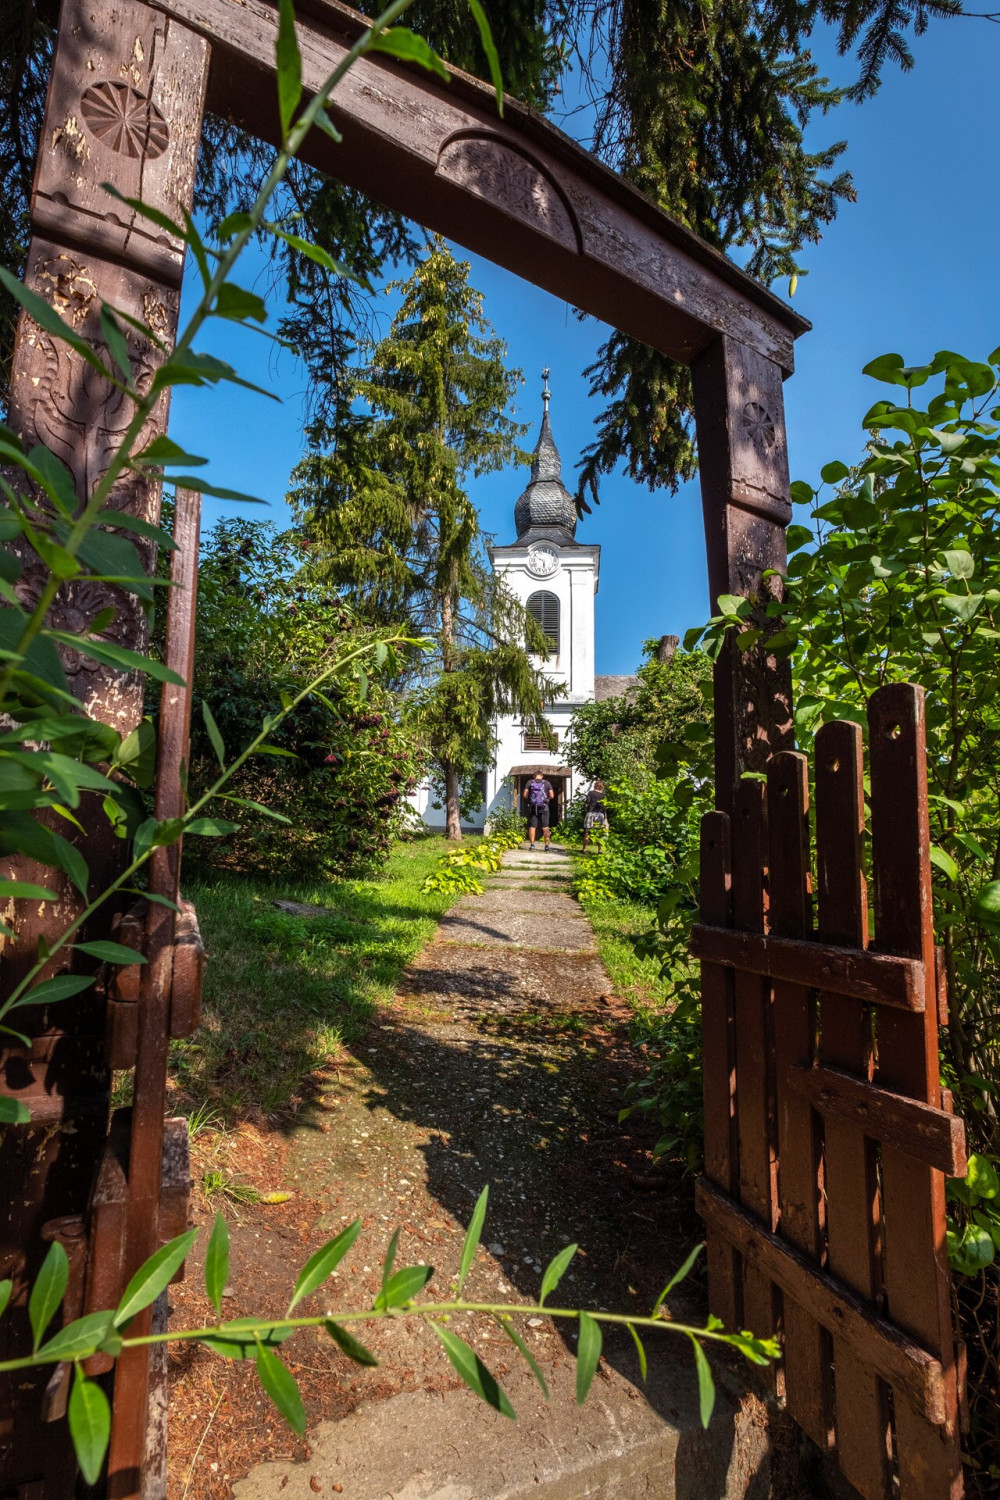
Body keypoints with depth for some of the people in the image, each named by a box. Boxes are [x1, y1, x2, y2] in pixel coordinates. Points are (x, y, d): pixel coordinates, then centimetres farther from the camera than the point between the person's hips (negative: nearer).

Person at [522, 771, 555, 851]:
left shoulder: (530, 782, 1)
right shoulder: (547, 783, 2)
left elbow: (525, 795, -3)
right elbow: (551, 796, -2)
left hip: (532, 807, 0)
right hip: (544, 807, 0)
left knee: (532, 827, 4)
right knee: (545, 827, 3)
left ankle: (532, 845, -2)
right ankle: (547, 846, 0)